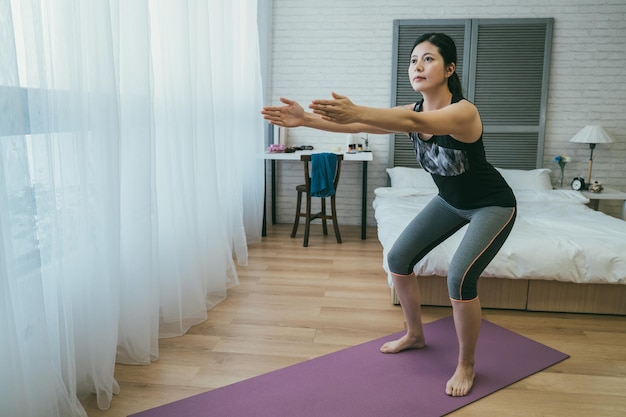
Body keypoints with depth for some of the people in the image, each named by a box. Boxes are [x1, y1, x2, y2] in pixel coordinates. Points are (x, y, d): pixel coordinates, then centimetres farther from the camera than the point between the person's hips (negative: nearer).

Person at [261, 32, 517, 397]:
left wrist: (356, 110, -65)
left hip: (492, 205, -7)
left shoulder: (464, 111, -30)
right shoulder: (413, 112, -10)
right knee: (399, 259, 2)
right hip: (450, 200, 7)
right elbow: (356, 126, -21)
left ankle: (466, 366, 3)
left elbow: (415, 123, -51)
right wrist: (306, 119, -35)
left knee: (460, 277, -22)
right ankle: (415, 335, 24)